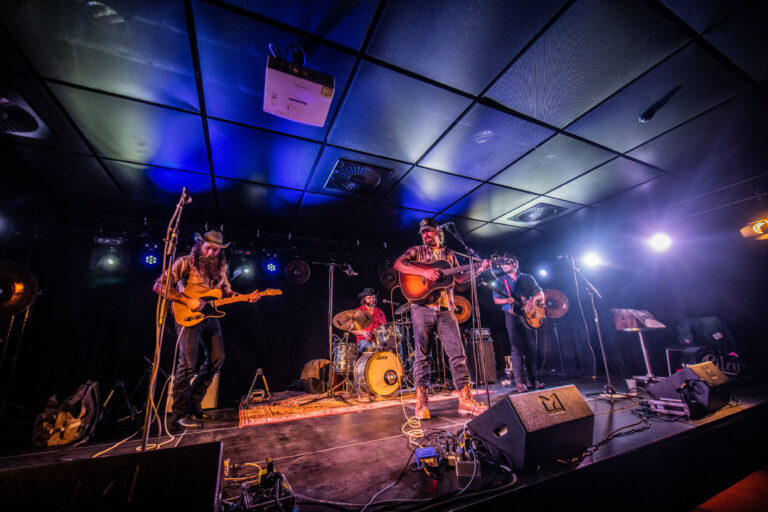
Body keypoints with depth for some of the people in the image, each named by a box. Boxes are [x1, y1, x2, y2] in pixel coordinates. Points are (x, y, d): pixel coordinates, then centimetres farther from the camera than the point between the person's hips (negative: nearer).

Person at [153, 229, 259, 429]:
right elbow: (159, 285, -11)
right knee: (187, 364, -7)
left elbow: (226, 292, 18)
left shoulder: (219, 267, 10)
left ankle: (194, 402, 22)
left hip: (209, 317, 6)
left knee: (217, 358, 5)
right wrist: (188, 301, -20)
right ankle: (181, 414, 8)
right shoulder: (185, 262, -6)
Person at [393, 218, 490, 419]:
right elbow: (398, 264, -9)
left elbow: (459, 277, 20)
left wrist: (479, 270, 7)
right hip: (422, 308, -3)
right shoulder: (417, 251, 9)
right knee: (422, 355, 0)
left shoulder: (449, 254, 20)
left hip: (445, 310, 3)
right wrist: (424, 272, -18)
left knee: (458, 353, 0)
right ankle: (422, 403, 9)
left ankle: (465, 400, 11)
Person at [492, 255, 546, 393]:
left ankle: (531, 379, 15)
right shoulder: (500, 281, 10)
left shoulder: (527, 278, 12)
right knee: (516, 347, -7)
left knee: (531, 347, 3)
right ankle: (519, 381, -5)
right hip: (511, 315, -1)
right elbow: (496, 299, 4)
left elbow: (541, 294, 6)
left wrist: (533, 299, -16)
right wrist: (507, 300, -16)